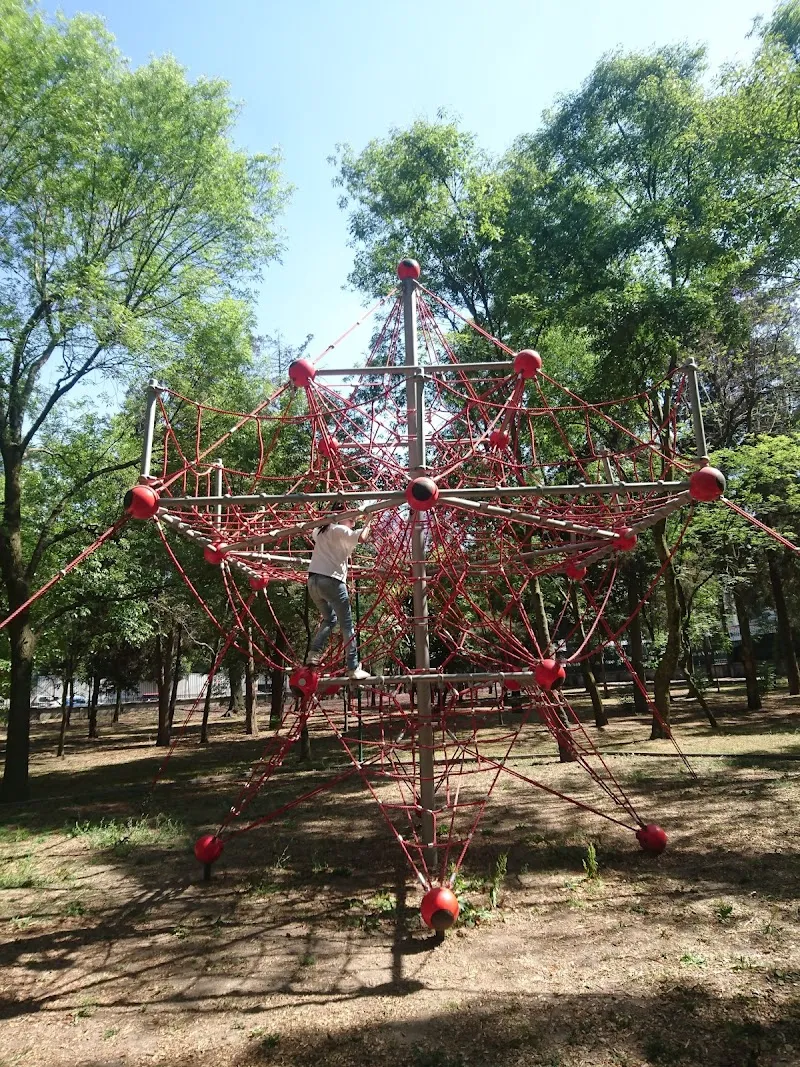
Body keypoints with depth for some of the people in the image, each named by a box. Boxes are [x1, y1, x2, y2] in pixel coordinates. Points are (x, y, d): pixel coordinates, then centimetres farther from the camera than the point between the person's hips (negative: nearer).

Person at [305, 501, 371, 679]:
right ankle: (353, 668, 0)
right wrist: (367, 524, -3)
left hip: (313, 581, 8)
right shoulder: (341, 530, -4)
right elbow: (361, 538, -20)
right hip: (331, 581, -8)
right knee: (347, 626, 0)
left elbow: (313, 533, 44)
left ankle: (314, 654, 9)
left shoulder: (321, 531, 20)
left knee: (330, 618, 25)